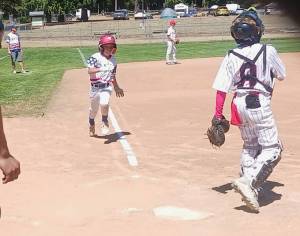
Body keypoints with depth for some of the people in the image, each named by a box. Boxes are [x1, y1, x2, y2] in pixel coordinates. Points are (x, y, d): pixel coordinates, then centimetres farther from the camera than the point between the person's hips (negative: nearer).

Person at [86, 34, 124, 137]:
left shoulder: (113, 60, 5)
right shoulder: (95, 57, -11)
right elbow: (89, 71, -27)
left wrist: (116, 87, 26)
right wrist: (101, 69, -42)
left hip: (107, 87, 2)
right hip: (95, 87, -2)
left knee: (104, 103, -25)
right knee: (94, 109, 13)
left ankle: (105, 122, 0)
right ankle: (91, 124, 43)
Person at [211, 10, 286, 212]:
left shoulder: (231, 57, -1)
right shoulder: (268, 51, -7)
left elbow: (221, 89, -3)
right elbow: (282, 75, 9)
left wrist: (218, 115, 3)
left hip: (239, 104, 5)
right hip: (259, 104, -5)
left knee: (250, 146, 22)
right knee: (272, 149, 0)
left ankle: (249, 189, 23)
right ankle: (248, 182, -18)